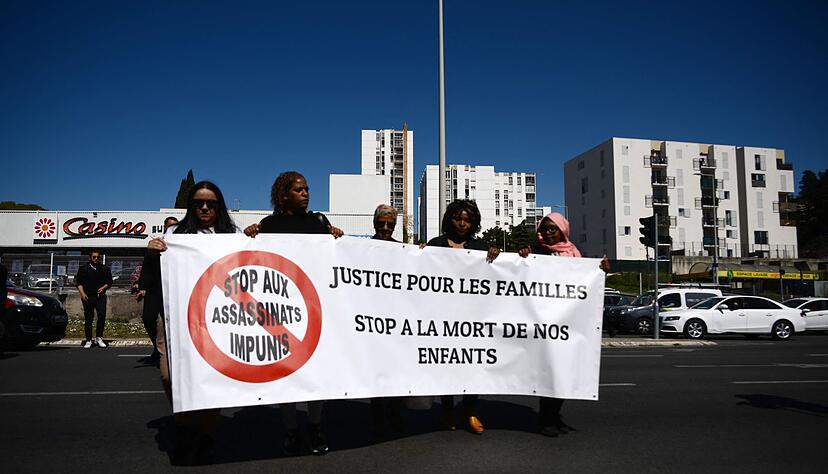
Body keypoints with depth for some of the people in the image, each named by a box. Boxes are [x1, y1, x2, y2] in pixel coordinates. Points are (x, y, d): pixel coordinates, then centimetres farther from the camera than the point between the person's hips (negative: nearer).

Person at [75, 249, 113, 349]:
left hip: (100, 296, 1)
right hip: (88, 297, -1)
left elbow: (109, 282, 15)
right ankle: (88, 340, 6)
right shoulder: (83, 269, 8)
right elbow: (79, 283, 3)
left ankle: (99, 338, 2)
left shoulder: (105, 269, 14)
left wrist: (103, 287, -5)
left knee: (102, 316, -10)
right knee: (88, 318, 0)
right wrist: (82, 294, -11)